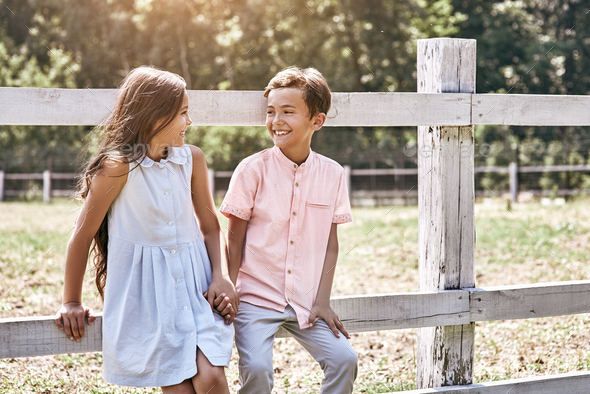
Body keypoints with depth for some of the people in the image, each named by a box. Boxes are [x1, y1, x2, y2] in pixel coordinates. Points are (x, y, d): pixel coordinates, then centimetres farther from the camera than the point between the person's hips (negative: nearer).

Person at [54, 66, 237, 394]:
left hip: (194, 282, 3)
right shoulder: (119, 166, -11)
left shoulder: (192, 158, 4)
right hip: (144, 290, -3)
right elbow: (84, 234, -3)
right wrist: (72, 302, 4)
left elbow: (211, 225, 14)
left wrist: (222, 277, -3)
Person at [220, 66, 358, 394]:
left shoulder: (332, 173, 3)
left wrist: (322, 301, 0)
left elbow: (330, 242, 6)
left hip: (306, 301, 3)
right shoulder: (253, 169, -5)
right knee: (256, 368, -23)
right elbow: (235, 238, 0)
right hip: (257, 296, -3)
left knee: (344, 359, -13)